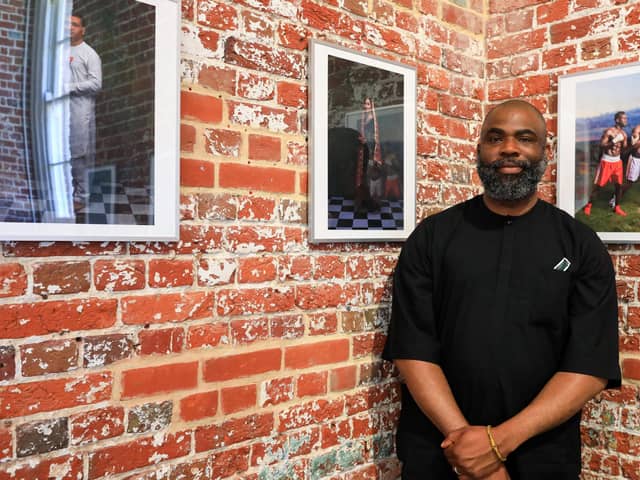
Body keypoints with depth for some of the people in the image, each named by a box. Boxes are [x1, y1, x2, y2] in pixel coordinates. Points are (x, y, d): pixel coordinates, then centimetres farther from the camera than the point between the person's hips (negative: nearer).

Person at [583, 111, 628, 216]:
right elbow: (601, 145, -20)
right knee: (598, 185, 0)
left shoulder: (624, 134, 6)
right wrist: (614, 141, -26)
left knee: (619, 185, 7)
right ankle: (589, 205, 15)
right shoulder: (608, 131, -15)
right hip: (606, 161, -6)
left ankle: (617, 208, 18)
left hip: (617, 161, 6)